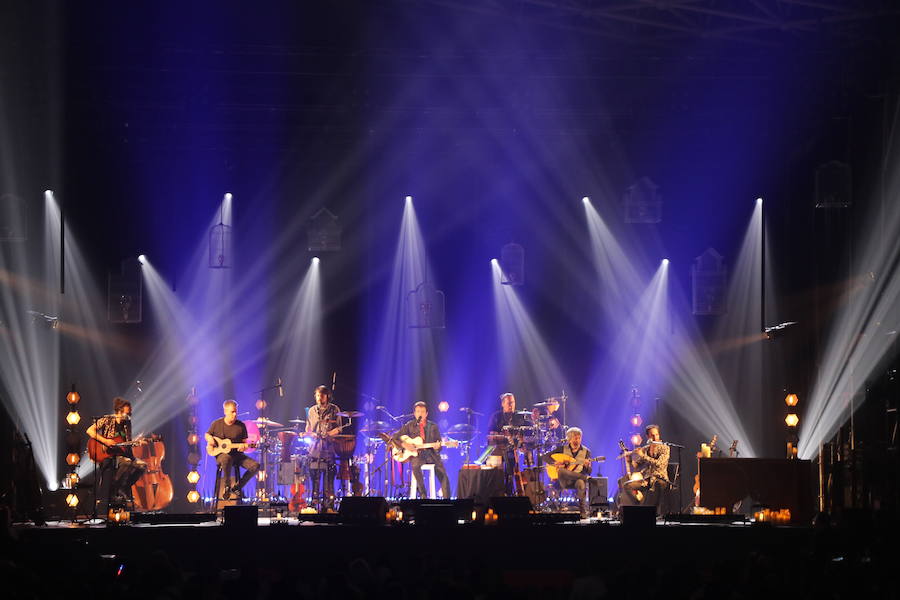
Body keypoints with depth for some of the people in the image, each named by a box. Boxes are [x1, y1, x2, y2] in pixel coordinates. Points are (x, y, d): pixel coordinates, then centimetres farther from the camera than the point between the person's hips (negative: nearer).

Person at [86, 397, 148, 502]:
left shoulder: (127, 424, 13)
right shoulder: (107, 420, -5)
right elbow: (90, 431, -13)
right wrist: (105, 441, -21)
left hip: (121, 454, 7)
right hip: (107, 456, -7)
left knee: (142, 465, -12)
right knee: (127, 463, -35)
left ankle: (123, 489, 0)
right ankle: (113, 492, -20)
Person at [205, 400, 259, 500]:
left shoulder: (241, 426, 3)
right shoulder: (217, 424, 0)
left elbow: (245, 442, 8)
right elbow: (207, 434, 15)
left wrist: (244, 446, -16)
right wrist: (210, 439, -9)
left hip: (237, 454, 3)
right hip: (221, 454, -3)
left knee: (255, 465, -20)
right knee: (226, 459, -42)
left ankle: (237, 487, -2)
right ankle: (227, 486, -17)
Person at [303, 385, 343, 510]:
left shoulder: (334, 410, 8)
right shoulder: (312, 411, 17)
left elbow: (339, 428, 6)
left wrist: (329, 433, -13)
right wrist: (311, 434, -2)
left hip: (329, 446, -3)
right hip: (315, 446, 3)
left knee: (329, 476, -8)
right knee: (314, 475, -3)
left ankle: (329, 505, -9)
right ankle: (314, 503, 1)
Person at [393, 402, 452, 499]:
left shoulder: (433, 426, 11)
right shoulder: (410, 425, 8)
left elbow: (439, 443, 10)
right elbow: (395, 437, 5)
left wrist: (437, 446, -14)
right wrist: (404, 444, -12)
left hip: (431, 454, 1)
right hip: (417, 454, -1)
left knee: (442, 474, -23)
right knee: (415, 466, -36)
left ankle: (446, 500, -22)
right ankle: (423, 496, -31)